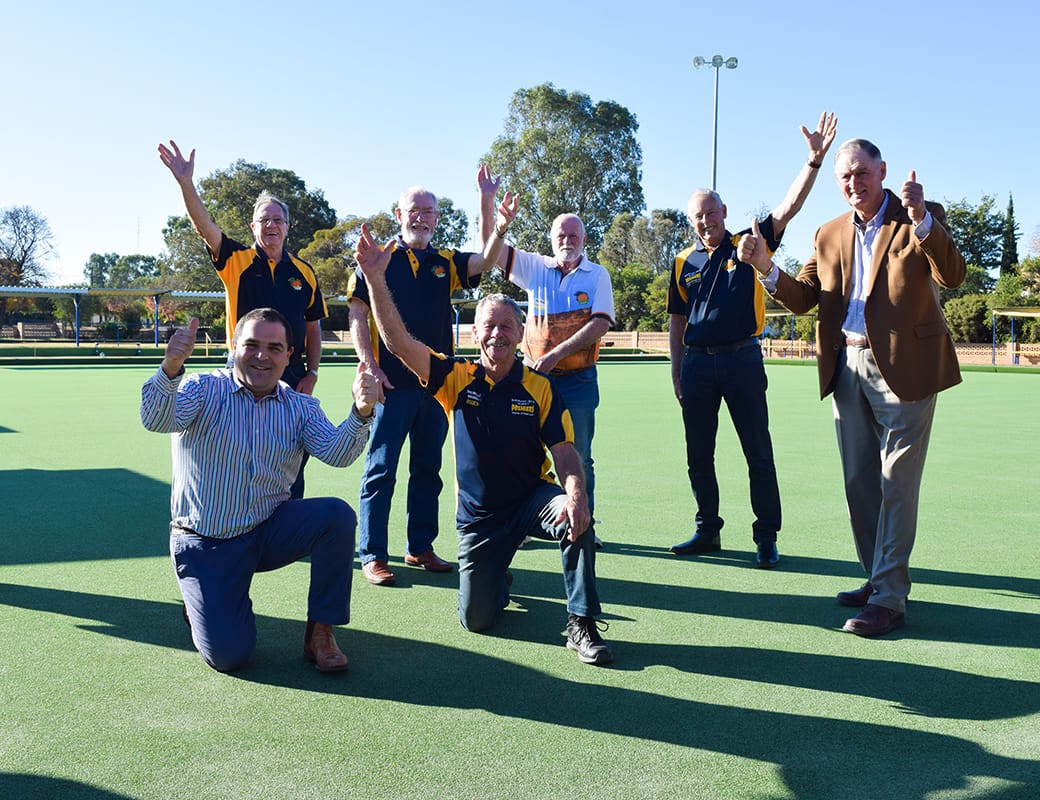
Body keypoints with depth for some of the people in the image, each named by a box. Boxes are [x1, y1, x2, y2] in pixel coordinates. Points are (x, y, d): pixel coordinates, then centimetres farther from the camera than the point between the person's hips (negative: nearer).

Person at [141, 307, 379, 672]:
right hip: (206, 542, -3)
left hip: (270, 530, 3)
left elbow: (336, 453, -15)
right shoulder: (203, 389, -6)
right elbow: (157, 421, -26)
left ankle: (320, 630, -9)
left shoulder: (300, 407, 2)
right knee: (228, 655, -15)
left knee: (337, 515, -26)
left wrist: (361, 413, -36)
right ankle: (204, 602, 22)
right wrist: (170, 368, -47)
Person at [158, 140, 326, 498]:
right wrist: (186, 182, -30)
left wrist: (311, 374, 2)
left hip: (292, 378, 2)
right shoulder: (236, 260, 2)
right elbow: (205, 226, -15)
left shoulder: (304, 272, 8)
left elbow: (313, 328, 11)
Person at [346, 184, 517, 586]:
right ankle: (372, 555, 5)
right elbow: (357, 315, -3)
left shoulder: (446, 263, 12)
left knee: (427, 469, 11)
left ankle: (420, 547, 23)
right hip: (391, 383, -4)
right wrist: (370, 367, -12)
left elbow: (489, 258, -3)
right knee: (381, 470, -2)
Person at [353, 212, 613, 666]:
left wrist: (575, 494, -33)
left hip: (531, 499, -1)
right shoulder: (457, 380, -4)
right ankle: (497, 579, 35)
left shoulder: (540, 389, -5)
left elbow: (564, 454, -10)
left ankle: (582, 624, -20)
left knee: (575, 514, -35)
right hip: (478, 514, 1)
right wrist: (375, 278, -27)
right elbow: (398, 342, -15)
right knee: (476, 619, -3)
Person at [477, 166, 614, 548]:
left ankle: (584, 527, 15)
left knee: (579, 458, 5)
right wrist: (487, 200, -7)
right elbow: (489, 246, 5)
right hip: (534, 375, 2)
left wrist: (556, 354, -18)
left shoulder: (596, 275, 1)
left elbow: (600, 323, -10)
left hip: (578, 379, -2)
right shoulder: (535, 268, 7)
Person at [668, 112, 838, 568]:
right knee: (699, 456, 8)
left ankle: (766, 539, 5)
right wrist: (676, 373, 8)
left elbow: (788, 207, -9)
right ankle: (708, 531, 21)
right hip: (697, 363, 3)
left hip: (742, 359, -3)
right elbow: (676, 323, 13)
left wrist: (815, 158, -20)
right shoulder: (684, 263, 10)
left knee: (758, 453, -1)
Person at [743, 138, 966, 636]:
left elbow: (952, 277, -16)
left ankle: (889, 598, 1)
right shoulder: (829, 235, 13)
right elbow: (803, 297, 8)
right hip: (848, 367, 6)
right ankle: (879, 579, 25)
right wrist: (766, 268, -9)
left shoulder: (922, 219, -2)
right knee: (859, 482, 11)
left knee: (895, 483, -5)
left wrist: (921, 219, -29)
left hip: (904, 366, -6)